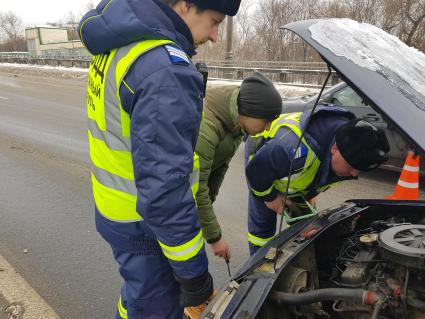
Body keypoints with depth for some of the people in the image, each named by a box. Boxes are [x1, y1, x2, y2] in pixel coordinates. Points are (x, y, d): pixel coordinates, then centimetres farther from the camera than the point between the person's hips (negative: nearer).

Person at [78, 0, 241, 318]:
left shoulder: (117, 43, 3)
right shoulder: (166, 71, -29)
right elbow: (164, 190, -31)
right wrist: (193, 272, -19)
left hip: (114, 210, 8)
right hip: (144, 226, -8)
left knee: (140, 292, 30)